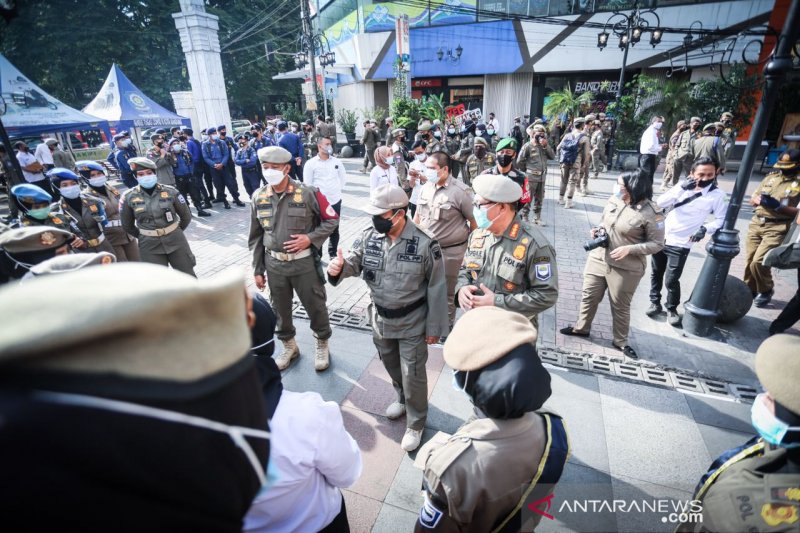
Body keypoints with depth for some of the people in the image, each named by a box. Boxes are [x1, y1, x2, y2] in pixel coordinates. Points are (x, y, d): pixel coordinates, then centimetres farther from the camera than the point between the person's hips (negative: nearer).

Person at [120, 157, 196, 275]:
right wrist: (144, 236, 8)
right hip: (149, 246, 0)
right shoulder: (129, 197, -5)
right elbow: (127, 225, 7)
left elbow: (186, 216, 6)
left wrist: (176, 231, 9)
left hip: (175, 240, 0)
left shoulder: (170, 191, -5)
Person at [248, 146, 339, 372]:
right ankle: (289, 346, 40)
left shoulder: (308, 193, -12)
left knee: (315, 306, 9)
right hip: (274, 264, 4)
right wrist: (257, 269, 7)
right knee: (280, 309, 17)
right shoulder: (259, 197, 1)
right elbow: (256, 237, 8)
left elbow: (332, 219, -3)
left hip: (304, 262, -3)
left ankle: (322, 345, 34)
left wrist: (310, 238, -16)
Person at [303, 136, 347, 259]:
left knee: (335, 230, 13)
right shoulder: (311, 163, -6)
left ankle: (333, 254, 28)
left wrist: (338, 189, 9)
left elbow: (343, 177, 17)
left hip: (335, 201, 4)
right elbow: (307, 184, -4)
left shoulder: (336, 161, 4)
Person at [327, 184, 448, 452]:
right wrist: (338, 268, -32)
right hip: (380, 319, 5)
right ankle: (403, 399, 55)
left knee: (412, 375, 9)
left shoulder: (425, 244, -22)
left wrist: (434, 327, -10)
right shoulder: (369, 236, -9)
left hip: (412, 323, -5)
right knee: (391, 366, 26)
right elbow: (353, 263, -6)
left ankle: (416, 424, 34)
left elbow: (436, 288, -15)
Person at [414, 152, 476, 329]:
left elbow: (473, 221, -10)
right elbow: (418, 216, 13)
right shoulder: (425, 187, 3)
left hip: (450, 251, -5)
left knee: (446, 292, 10)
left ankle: (447, 326, 32)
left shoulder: (460, 191, -16)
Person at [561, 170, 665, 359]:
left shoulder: (651, 213, -19)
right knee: (589, 296, 17)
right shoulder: (614, 200, -2)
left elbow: (657, 243, -13)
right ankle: (581, 327, 38)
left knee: (620, 306, 10)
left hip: (625, 268, -5)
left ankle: (620, 341, 31)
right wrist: (598, 229, -5)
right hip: (598, 258, 5)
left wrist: (629, 249, -24)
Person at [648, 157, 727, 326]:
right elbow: (660, 203, -11)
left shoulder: (717, 194, -7)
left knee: (671, 280, -3)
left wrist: (705, 228, -24)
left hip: (680, 244, -3)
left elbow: (722, 219, -7)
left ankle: (672, 309, 20)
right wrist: (681, 188, -22)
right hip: (661, 237, 4)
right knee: (656, 274, 16)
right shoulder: (683, 186, 1)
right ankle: (655, 303, 33)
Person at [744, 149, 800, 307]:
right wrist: (758, 200, -7)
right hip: (756, 223, 5)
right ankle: (749, 290, 26)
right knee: (749, 260, 8)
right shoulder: (771, 177, 13)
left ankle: (766, 291, 12)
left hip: (777, 228, -5)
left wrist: (778, 206, -21)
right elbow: (752, 199, 15)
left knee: (758, 262, -13)